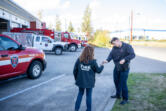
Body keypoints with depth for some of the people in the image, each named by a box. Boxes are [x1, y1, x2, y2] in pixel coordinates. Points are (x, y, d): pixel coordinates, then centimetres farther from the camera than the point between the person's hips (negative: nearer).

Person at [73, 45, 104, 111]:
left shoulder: (79, 60, -7)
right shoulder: (92, 62, -13)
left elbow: (75, 71, -2)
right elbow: (98, 70, -1)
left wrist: (76, 78, 14)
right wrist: (102, 66, 18)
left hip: (80, 81, 3)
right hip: (89, 82, -2)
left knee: (80, 94, 19)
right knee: (89, 95, 13)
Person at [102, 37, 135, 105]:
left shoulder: (127, 46, -13)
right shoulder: (114, 48, 4)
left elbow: (132, 55, -21)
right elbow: (111, 55, -6)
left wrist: (124, 59, -34)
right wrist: (107, 60, -27)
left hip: (124, 68, -6)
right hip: (116, 67, 6)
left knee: (123, 83, -2)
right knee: (116, 81, 17)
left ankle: (125, 99, 16)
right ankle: (118, 95, 39)